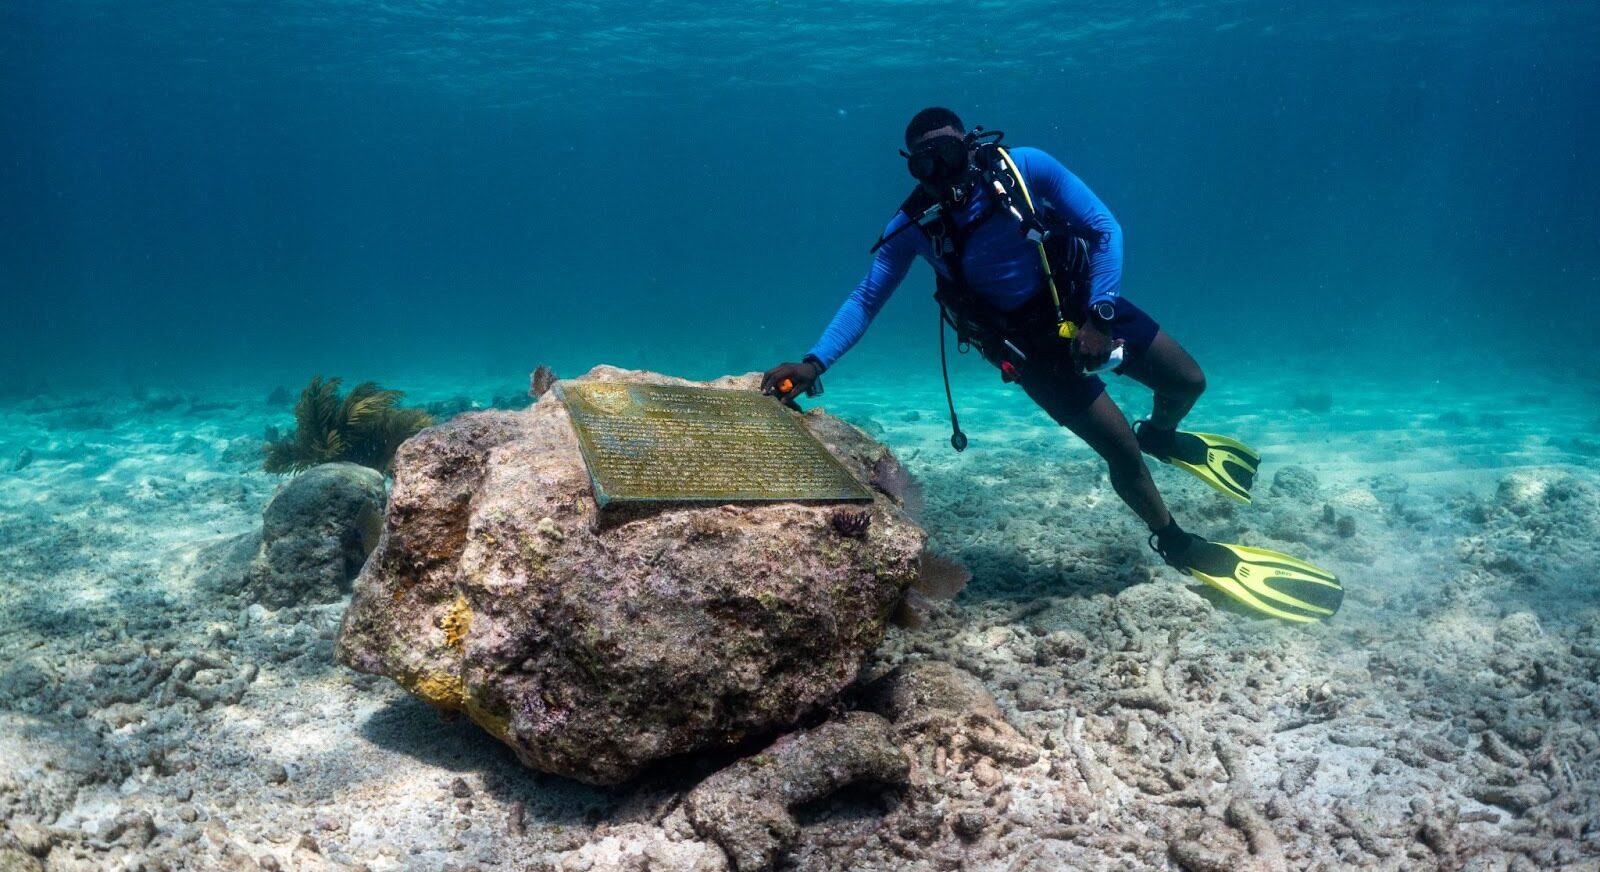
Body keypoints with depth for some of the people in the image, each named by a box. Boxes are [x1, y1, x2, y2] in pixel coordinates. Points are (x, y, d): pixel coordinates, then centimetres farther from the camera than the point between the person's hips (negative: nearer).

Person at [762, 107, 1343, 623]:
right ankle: (1179, 547, 21)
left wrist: (1099, 317, -25)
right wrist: (814, 363, -28)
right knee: (1120, 449, -6)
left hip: (1086, 304, 2)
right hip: (1031, 343, -2)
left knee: (1188, 383, 9)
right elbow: (865, 299, -15)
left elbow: (1106, 230, -15)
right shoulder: (914, 225, -16)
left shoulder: (1026, 167, -17)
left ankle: (1162, 437, 48)